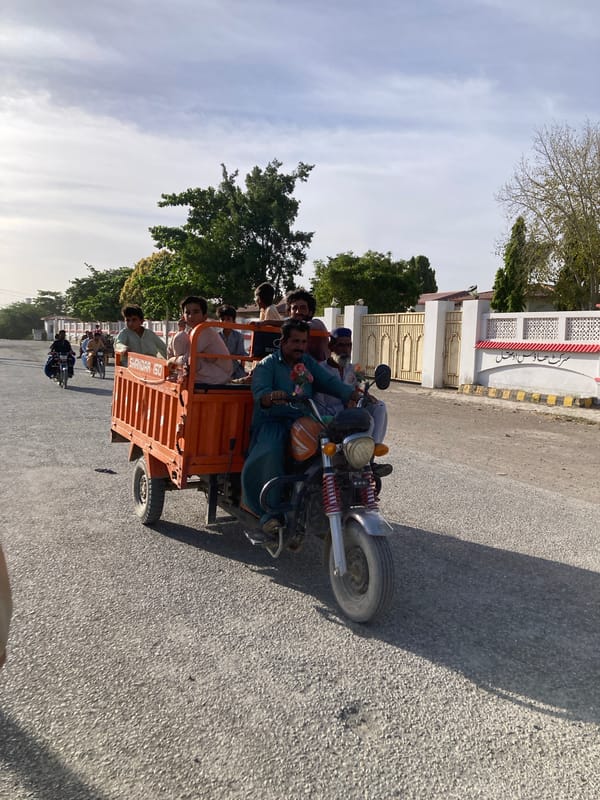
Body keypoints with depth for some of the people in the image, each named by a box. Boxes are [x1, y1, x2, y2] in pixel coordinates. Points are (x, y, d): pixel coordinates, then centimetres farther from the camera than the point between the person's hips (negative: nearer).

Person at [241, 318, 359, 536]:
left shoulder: (309, 362, 21)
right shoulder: (267, 365, 4)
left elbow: (329, 382, 8)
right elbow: (260, 392, -15)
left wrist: (356, 395, -10)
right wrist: (271, 397, -40)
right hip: (273, 423, -4)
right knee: (270, 454, -35)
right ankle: (272, 512, -27)